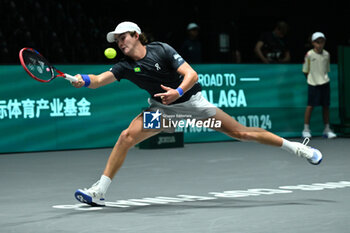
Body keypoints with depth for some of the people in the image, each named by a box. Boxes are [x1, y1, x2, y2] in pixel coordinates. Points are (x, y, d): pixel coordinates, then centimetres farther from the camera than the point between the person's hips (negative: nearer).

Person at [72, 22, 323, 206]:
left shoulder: (161, 50, -18)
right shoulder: (126, 67, -9)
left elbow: (191, 74, -23)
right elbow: (99, 80, -24)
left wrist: (178, 91, -42)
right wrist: (82, 80, -46)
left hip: (191, 101, -3)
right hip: (163, 108, 3)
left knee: (240, 132, -4)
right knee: (127, 136, -19)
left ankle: (295, 147, 12)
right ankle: (99, 191, -14)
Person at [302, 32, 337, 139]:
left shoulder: (326, 54, 5)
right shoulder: (309, 54, -6)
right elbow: (305, 70, 1)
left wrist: (324, 78, 5)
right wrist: (310, 79, -1)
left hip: (325, 82, 4)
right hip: (313, 83, -4)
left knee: (326, 106, 7)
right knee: (310, 106, -3)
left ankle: (327, 129, 14)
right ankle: (306, 129, 4)